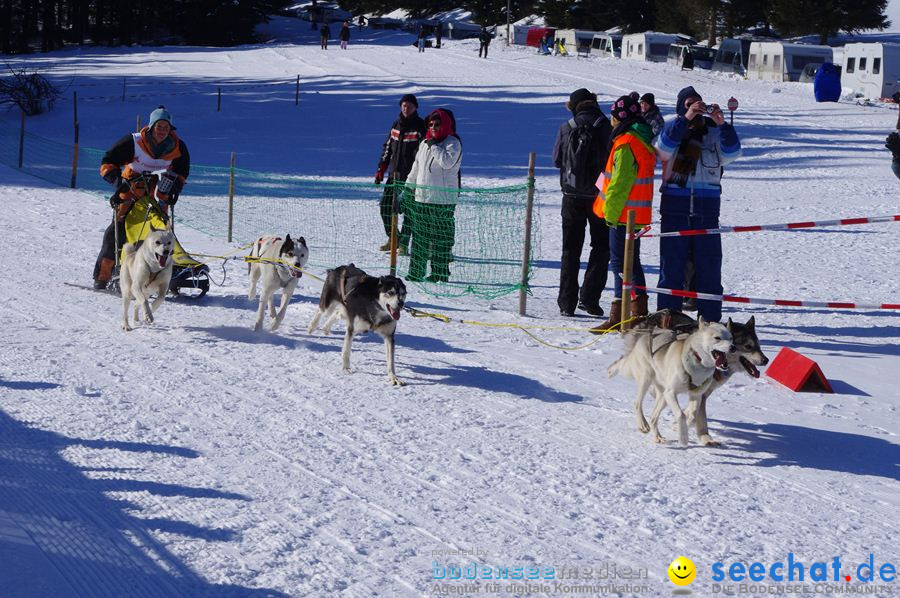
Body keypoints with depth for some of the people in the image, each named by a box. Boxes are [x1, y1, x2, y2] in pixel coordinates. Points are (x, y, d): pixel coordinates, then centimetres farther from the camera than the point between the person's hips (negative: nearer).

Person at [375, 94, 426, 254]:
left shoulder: (421, 127, -6)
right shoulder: (396, 124, 13)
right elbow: (388, 147, 19)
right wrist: (381, 169, 14)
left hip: (410, 175, -6)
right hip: (394, 173, 6)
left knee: (408, 209, -5)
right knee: (385, 206, 4)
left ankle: (403, 244, 2)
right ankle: (393, 238, 19)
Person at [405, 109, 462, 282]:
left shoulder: (453, 143, -4)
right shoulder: (425, 144, 16)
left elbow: (447, 162, -23)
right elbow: (416, 168, 23)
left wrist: (434, 146, -13)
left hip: (443, 200, -7)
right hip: (422, 198, 7)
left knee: (442, 238, -1)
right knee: (419, 237, 7)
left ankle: (440, 273, 3)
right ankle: (415, 273, 12)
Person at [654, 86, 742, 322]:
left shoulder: (714, 131, 9)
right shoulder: (673, 127, 6)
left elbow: (731, 154, -6)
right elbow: (664, 146, -14)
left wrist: (722, 124, -19)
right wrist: (686, 119, -22)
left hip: (707, 211, 1)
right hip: (674, 209, -1)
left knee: (709, 267, 3)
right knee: (671, 267, 2)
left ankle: (711, 322, 8)